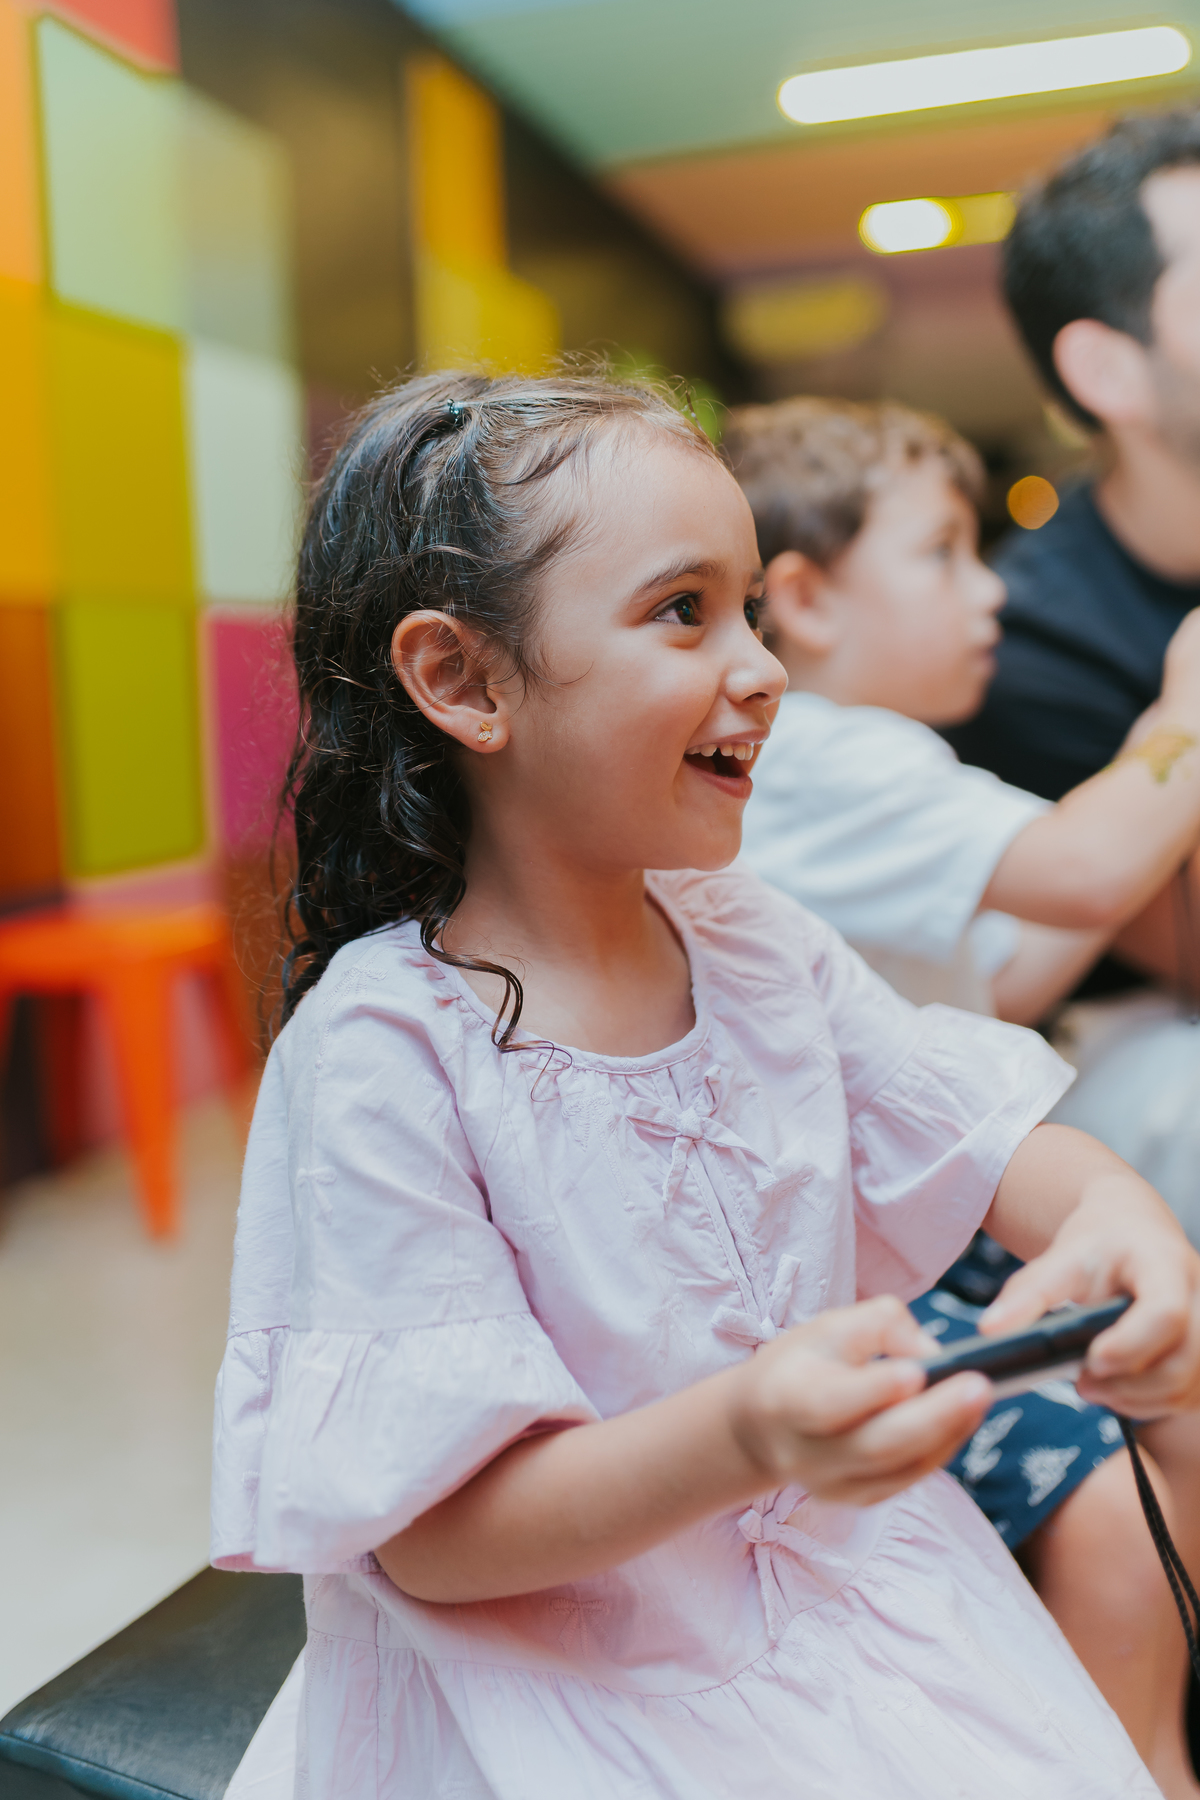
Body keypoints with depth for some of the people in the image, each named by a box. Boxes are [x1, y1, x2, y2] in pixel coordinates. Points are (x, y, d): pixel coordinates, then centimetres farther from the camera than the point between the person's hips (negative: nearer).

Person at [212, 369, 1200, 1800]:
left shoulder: (755, 942, -2)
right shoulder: (381, 1055, -21)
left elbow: (985, 1142, 3)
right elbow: (435, 1535, -19)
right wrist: (745, 1437, -35)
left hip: (843, 1567, 5)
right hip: (550, 1669, -5)